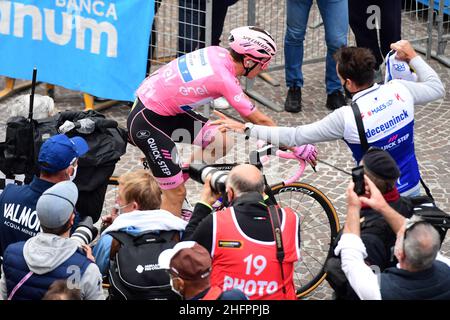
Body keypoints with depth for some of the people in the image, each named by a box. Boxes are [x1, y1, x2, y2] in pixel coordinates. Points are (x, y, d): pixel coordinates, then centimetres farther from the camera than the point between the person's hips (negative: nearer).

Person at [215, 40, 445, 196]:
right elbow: (436, 88, 8)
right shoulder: (399, 90, -13)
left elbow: (294, 137, -20)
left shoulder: (346, 118, -25)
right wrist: (412, 57, 19)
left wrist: (245, 128, -14)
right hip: (413, 191, 5)